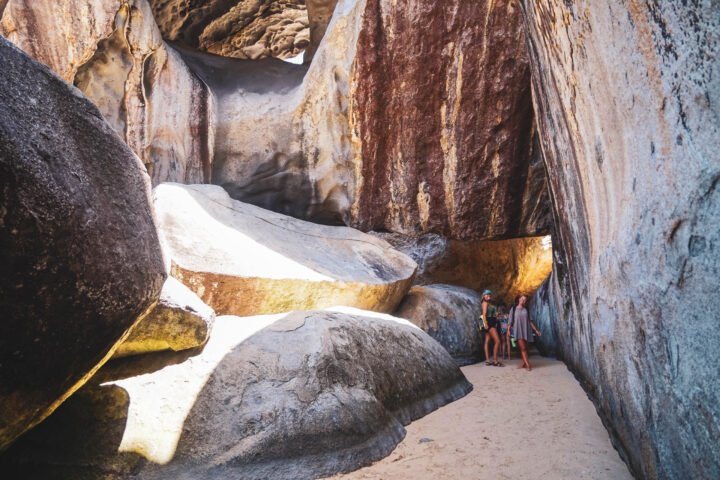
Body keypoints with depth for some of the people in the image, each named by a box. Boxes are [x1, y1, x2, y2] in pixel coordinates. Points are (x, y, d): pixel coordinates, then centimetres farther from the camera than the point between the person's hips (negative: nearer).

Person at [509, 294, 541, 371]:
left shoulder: (526, 310, 13)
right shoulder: (514, 309, 7)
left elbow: (530, 321, 13)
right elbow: (511, 321, 4)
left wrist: (536, 330, 7)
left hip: (527, 330, 3)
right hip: (518, 330, -3)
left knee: (526, 348, -1)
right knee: (523, 348, -13)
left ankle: (524, 363, 9)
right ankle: (528, 365, -13)